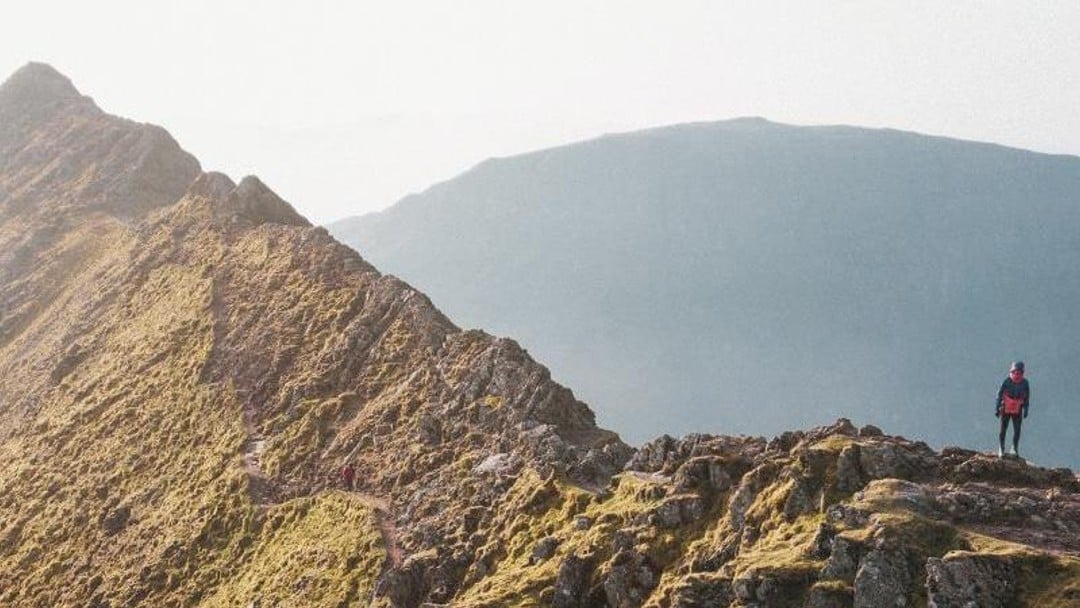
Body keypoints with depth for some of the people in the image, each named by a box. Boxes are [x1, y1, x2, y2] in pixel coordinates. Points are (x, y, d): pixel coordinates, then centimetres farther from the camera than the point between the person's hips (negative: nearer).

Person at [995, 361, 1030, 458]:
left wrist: (1025, 410, 6)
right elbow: (999, 395, -4)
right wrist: (997, 408, -4)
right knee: (1003, 430, 3)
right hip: (1006, 410, -1)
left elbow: (1027, 397, 6)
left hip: (1017, 411, 1)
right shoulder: (1006, 382, -11)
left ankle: (1015, 449, 16)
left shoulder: (1024, 383, -5)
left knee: (1017, 430, 0)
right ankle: (1001, 450, 14)